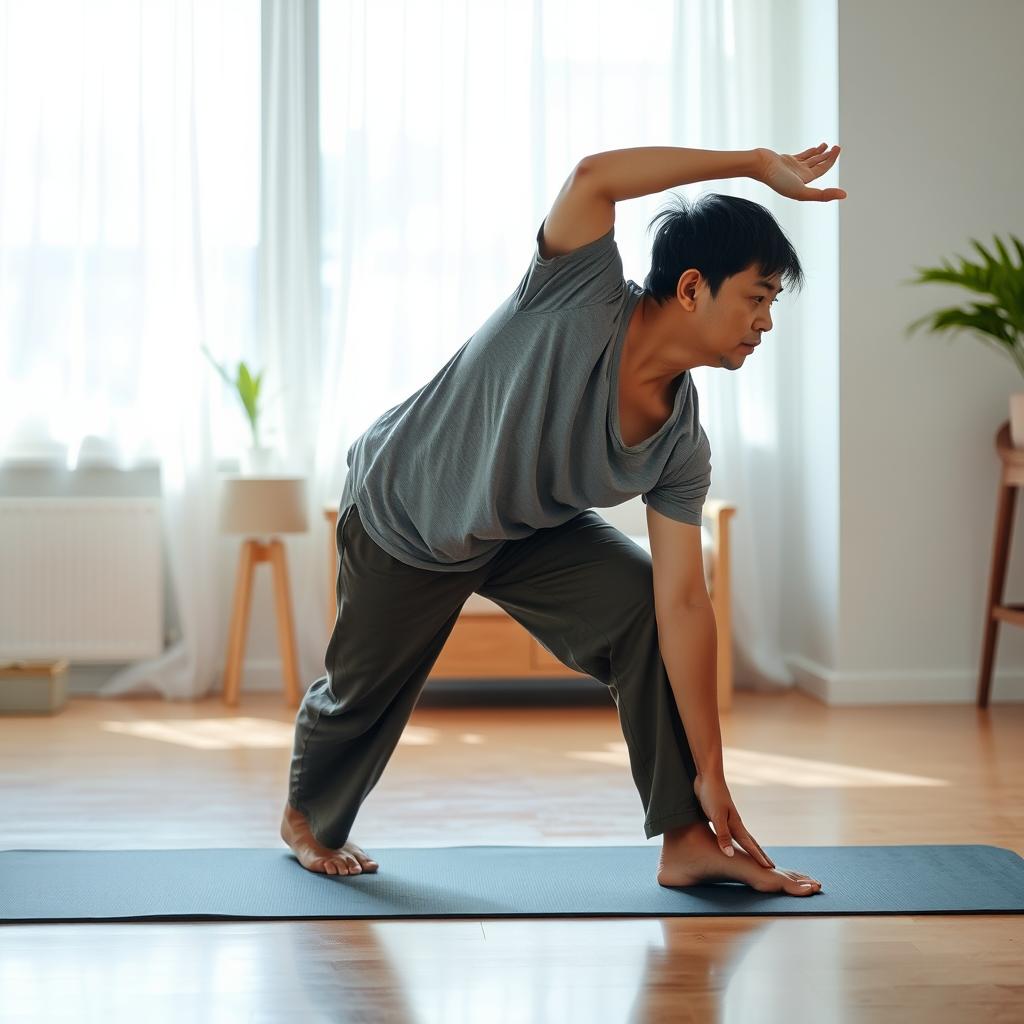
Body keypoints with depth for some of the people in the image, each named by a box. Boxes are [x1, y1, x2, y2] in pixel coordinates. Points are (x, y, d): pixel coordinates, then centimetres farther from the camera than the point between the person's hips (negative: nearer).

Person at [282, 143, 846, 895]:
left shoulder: (681, 446, -20)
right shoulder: (585, 300, -33)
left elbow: (684, 604, -19)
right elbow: (594, 177, -49)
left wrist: (709, 771, -21)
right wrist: (755, 164, -43)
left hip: (531, 530, 5)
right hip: (403, 515, -4)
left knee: (646, 608, -16)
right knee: (364, 695, 11)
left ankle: (687, 841, -10)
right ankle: (309, 819, 45)